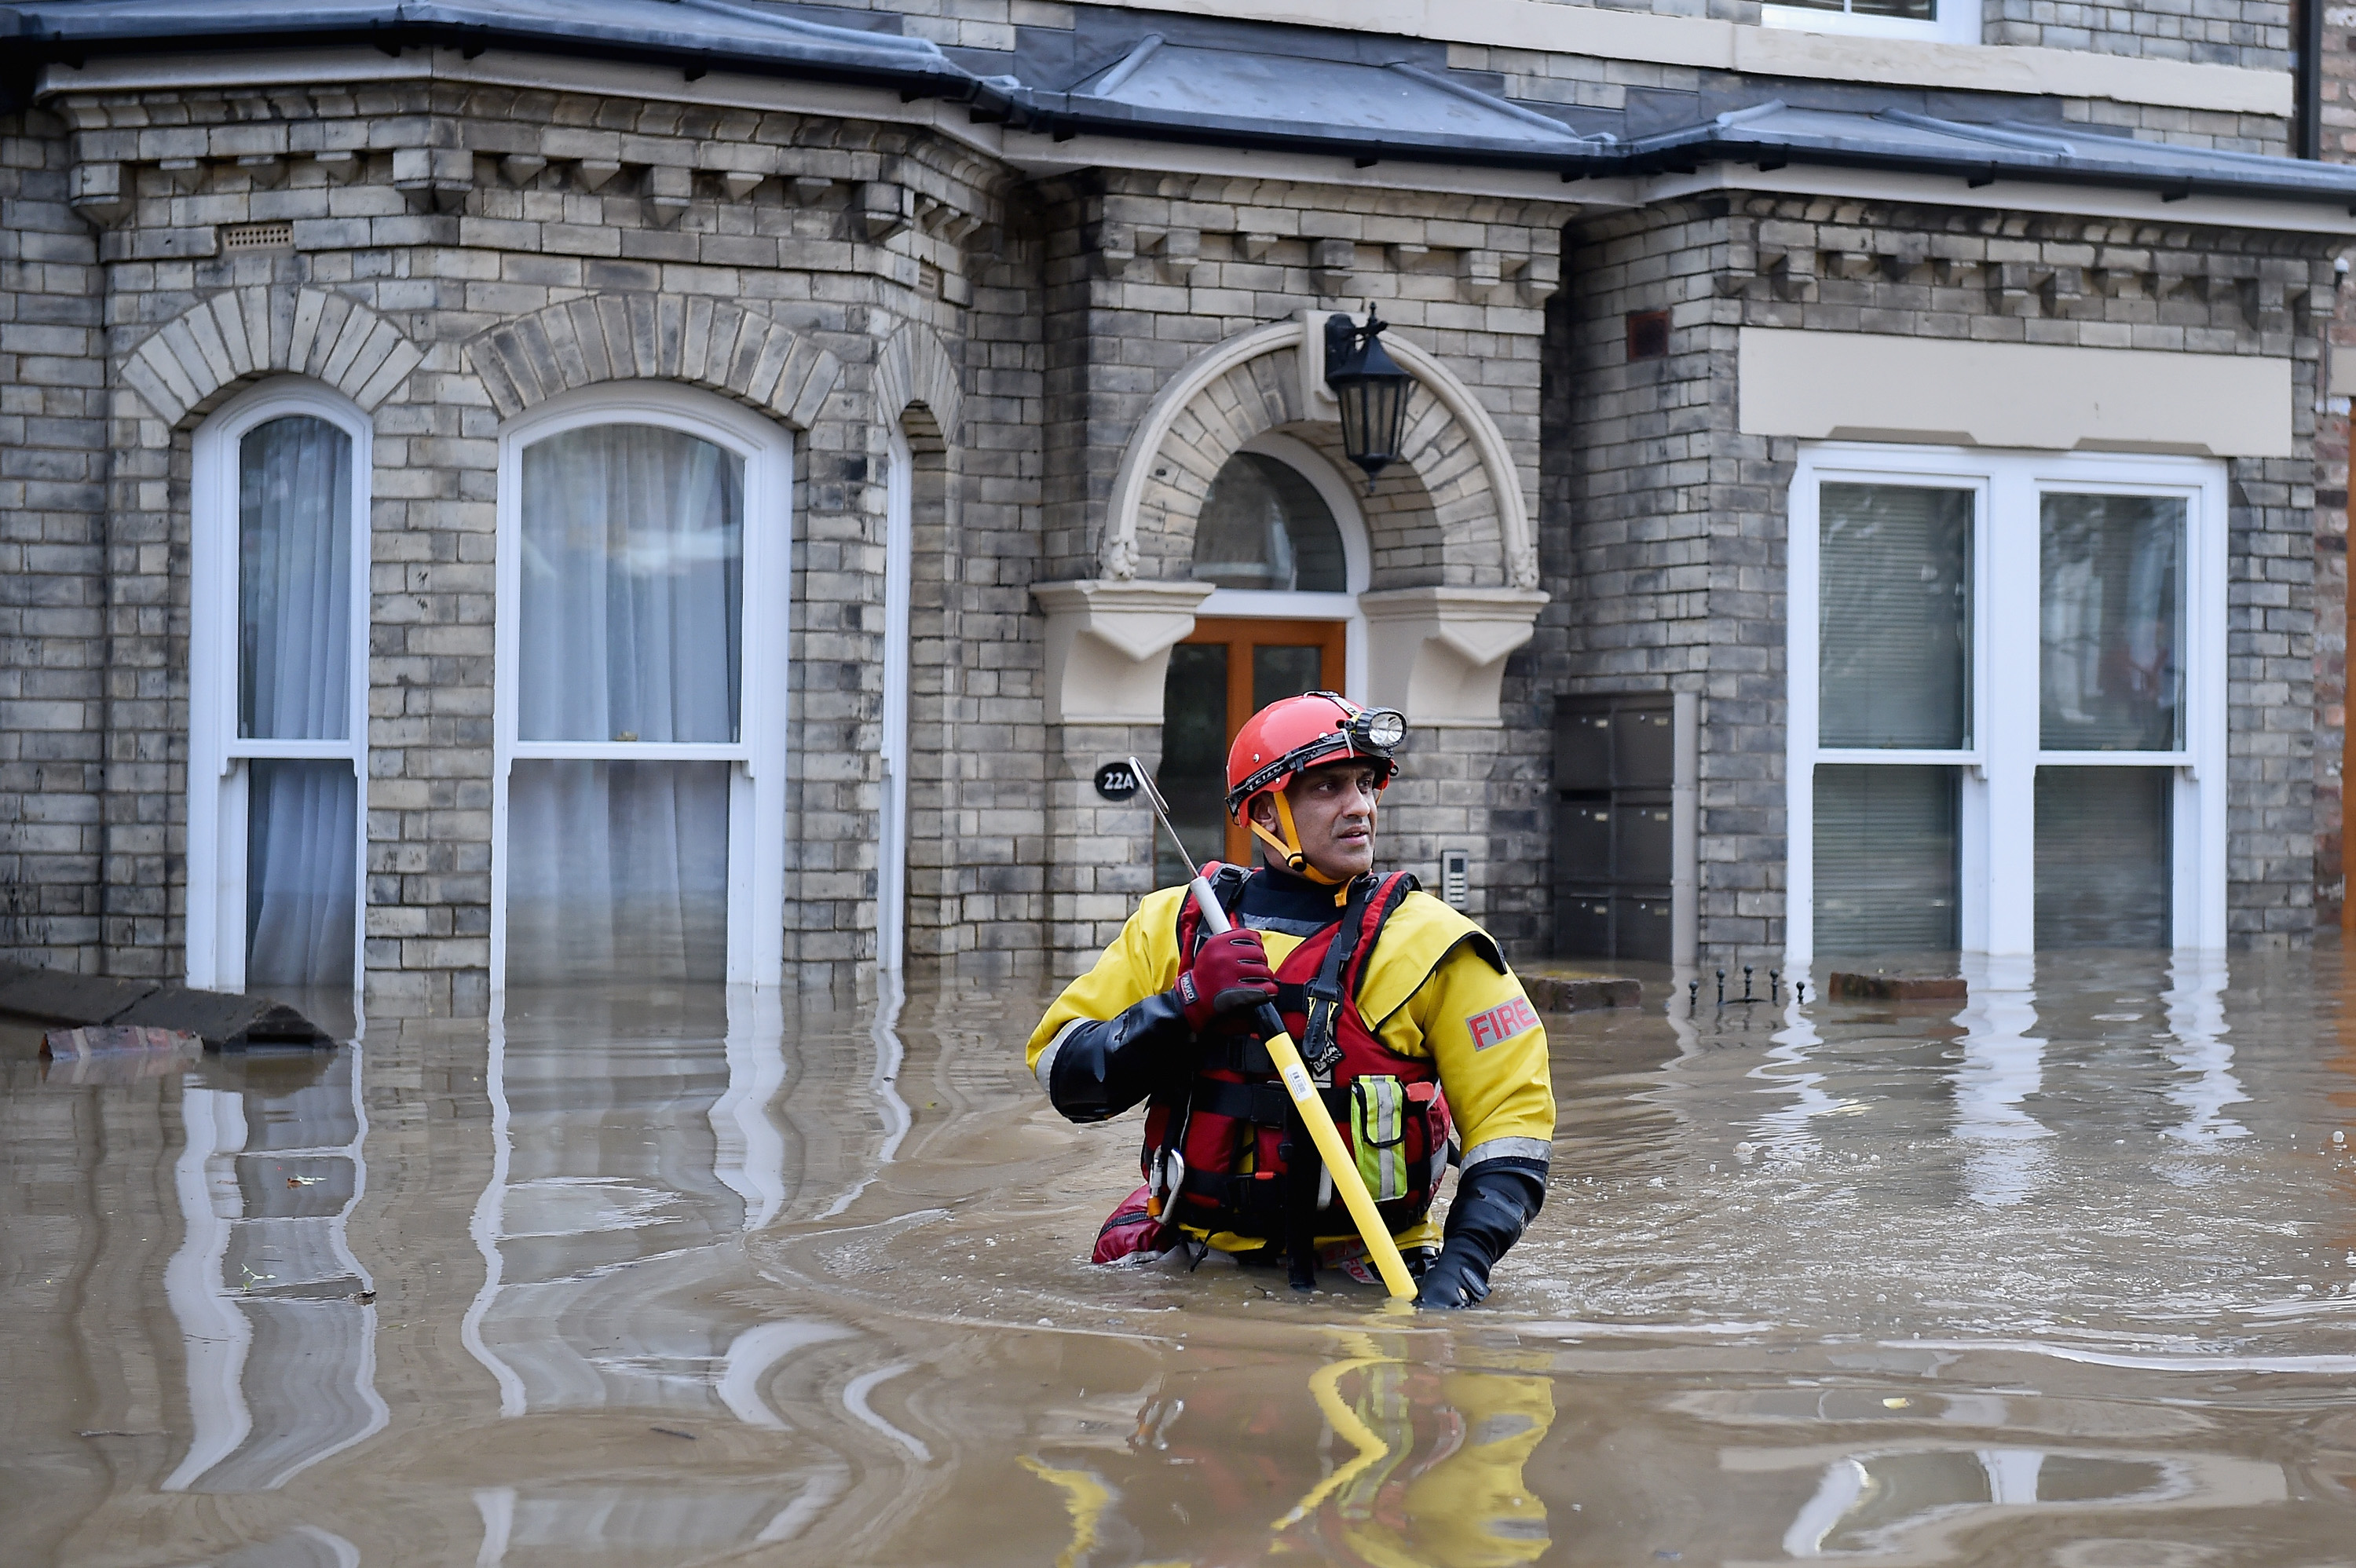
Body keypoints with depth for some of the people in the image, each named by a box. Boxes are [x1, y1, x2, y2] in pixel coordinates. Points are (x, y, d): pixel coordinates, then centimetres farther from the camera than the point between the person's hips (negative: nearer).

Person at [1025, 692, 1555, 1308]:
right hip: (1191, 1255, 3)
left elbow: (1513, 1112, -2)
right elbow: (1062, 1071, 3)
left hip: (1362, 1272, -2)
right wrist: (1184, 1007, -13)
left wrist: (1460, 1267, -16)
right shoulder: (1175, 925, 7)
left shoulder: (1426, 943, 0)